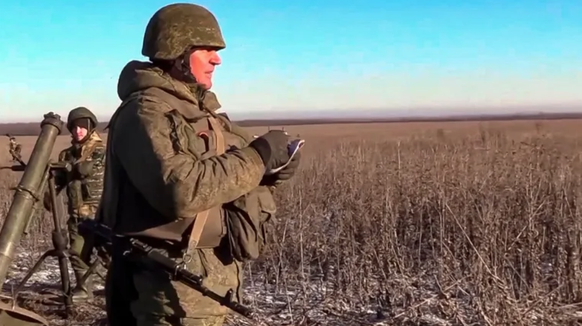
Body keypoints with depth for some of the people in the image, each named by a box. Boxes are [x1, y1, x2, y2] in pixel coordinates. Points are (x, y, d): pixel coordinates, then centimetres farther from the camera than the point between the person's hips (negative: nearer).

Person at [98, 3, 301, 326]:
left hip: (206, 281, 9)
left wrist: (271, 166, -7)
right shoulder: (145, 112, -16)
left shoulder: (199, 110, 13)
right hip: (175, 289, -9)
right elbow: (179, 190, -31)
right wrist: (257, 156, -22)